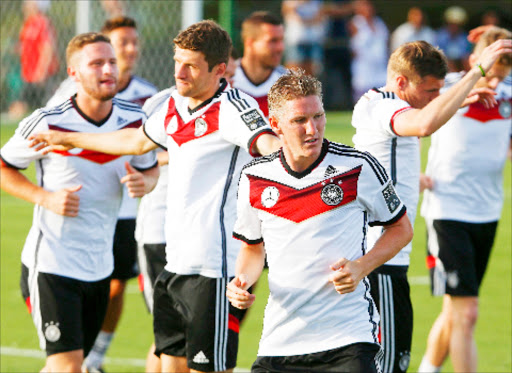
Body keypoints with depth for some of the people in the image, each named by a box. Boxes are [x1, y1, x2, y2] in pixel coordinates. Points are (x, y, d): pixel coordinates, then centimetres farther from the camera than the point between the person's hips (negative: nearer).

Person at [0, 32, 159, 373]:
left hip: (100, 266, 5)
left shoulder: (135, 119, -1)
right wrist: (44, 197, -15)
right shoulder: (48, 123, -13)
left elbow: (151, 169, 15)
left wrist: (143, 182, -9)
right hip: (51, 264, -5)